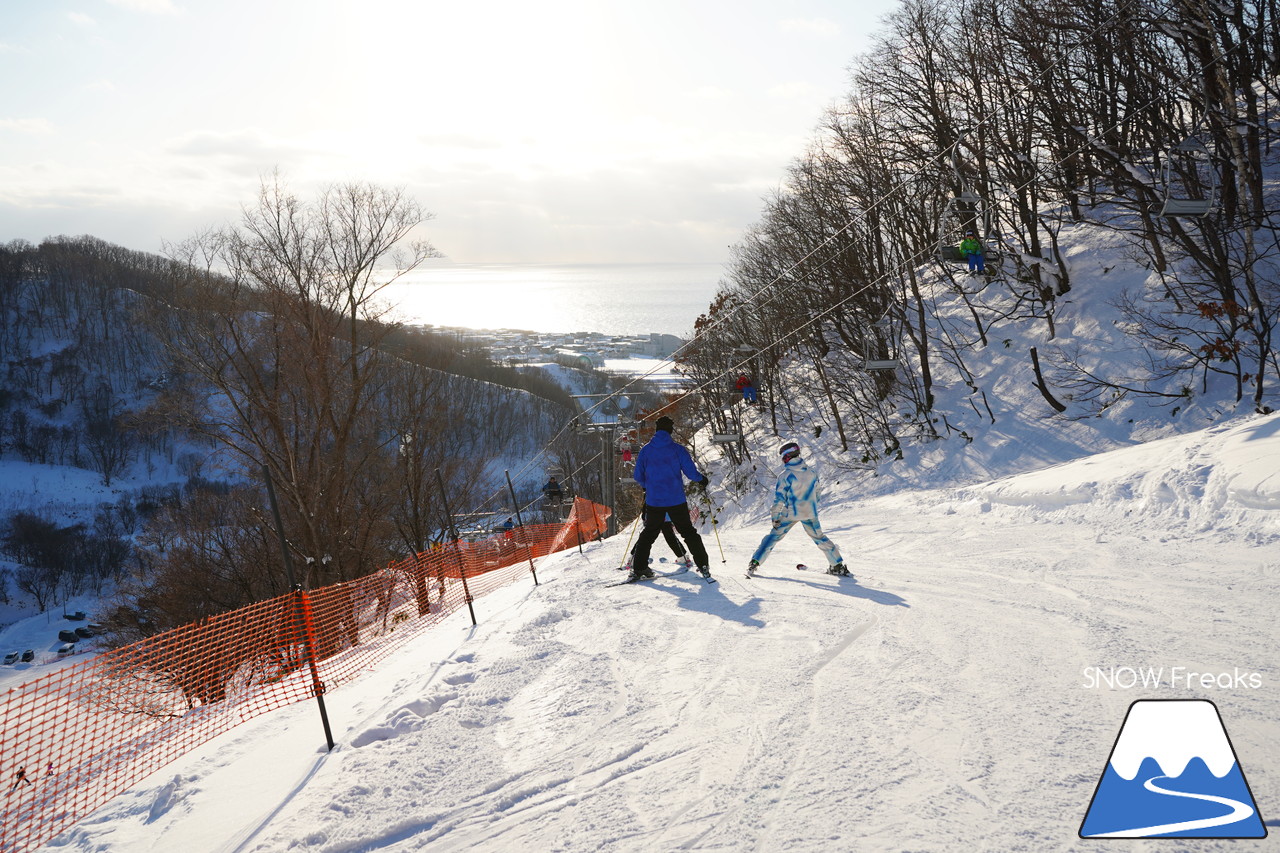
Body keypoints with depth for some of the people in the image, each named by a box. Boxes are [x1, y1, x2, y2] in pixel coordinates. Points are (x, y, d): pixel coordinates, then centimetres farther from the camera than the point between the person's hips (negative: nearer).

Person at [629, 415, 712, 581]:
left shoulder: (645, 450, 2)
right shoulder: (677, 449, -6)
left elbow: (638, 476, 6)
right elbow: (691, 472, -8)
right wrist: (702, 479, 14)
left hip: (653, 501, 2)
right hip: (676, 501, -2)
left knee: (649, 533, 15)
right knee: (688, 532, 10)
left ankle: (638, 568, 10)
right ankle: (703, 565, 6)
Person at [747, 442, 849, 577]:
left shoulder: (785, 475, -13)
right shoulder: (811, 472, 1)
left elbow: (779, 498, -13)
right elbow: (815, 493, 12)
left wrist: (775, 516, -7)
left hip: (791, 513, -4)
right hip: (810, 513, 4)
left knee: (774, 536, 6)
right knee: (819, 537, 19)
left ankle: (755, 562, 0)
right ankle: (838, 565, 21)